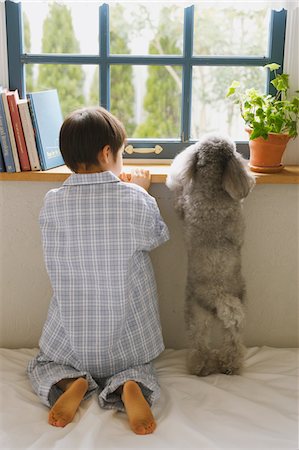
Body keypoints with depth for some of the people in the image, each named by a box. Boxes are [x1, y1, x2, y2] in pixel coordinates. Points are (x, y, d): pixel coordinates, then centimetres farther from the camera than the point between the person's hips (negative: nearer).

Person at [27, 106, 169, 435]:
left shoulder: (52, 202, -12)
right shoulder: (135, 199, -17)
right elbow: (156, 238, 1)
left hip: (71, 328, 1)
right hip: (126, 329, -1)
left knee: (42, 366, 27)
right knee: (139, 369, 27)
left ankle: (70, 384, -7)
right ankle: (127, 388, -9)